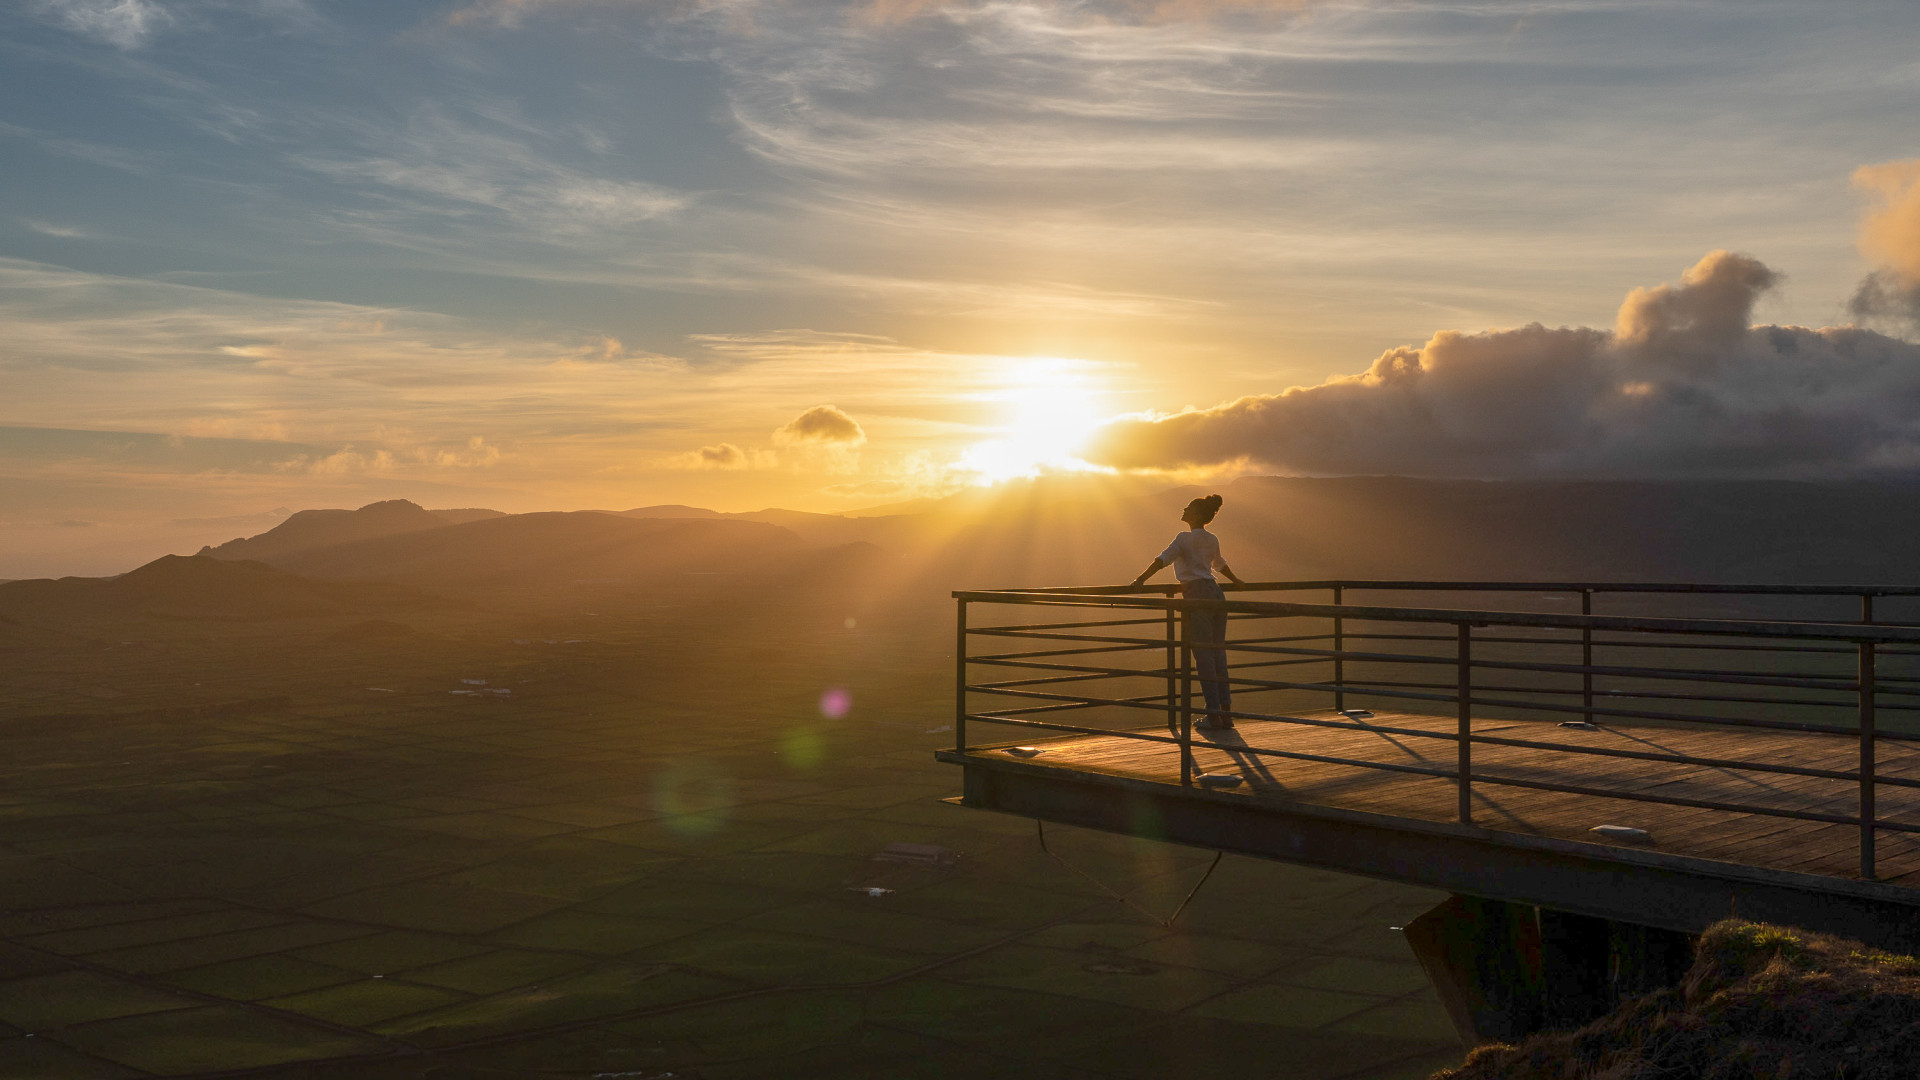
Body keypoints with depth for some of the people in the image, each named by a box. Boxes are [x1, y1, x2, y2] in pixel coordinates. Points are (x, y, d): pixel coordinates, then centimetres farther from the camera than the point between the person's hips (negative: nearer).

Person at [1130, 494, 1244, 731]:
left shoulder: (1186, 538, -5)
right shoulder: (1212, 540, 19)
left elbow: (1163, 559, -19)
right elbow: (1220, 564, 38)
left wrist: (1141, 579, -21)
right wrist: (1237, 581, 55)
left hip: (1197, 596, -8)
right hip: (1216, 595, 8)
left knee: (1204, 658, -5)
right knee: (1218, 656, 10)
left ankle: (1214, 717, -6)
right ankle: (1226, 713, 12)